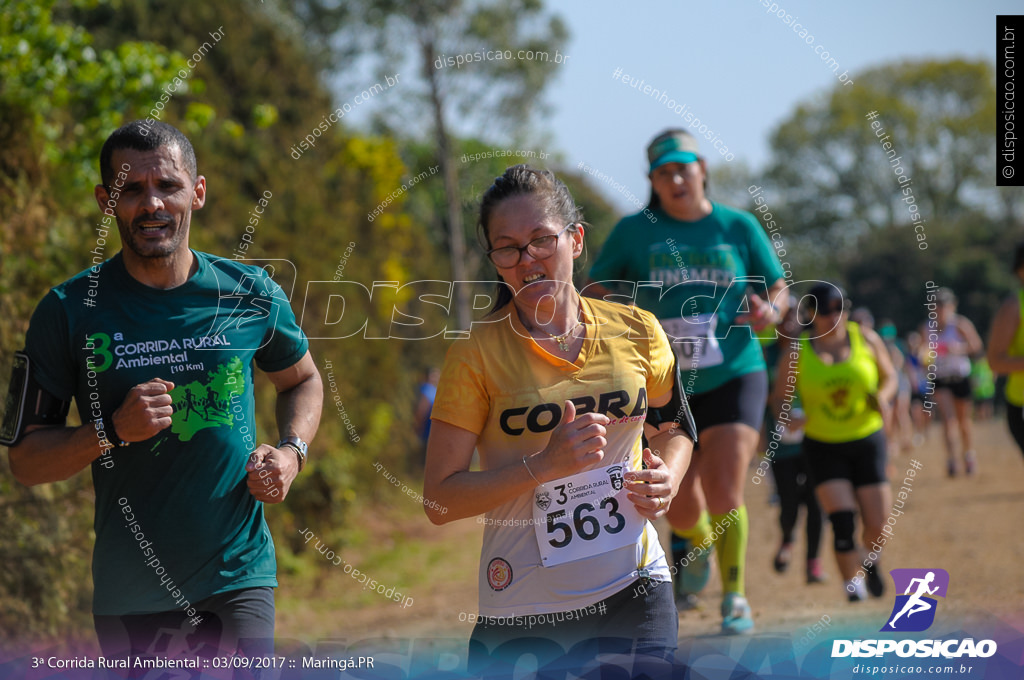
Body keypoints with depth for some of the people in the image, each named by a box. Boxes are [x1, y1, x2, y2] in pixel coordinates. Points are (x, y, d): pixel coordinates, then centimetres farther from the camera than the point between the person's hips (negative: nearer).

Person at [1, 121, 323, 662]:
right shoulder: (69, 312, -3)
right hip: (130, 594, 0)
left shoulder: (251, 295, 2)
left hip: (239, 578, 1)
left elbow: (302, 380, 23)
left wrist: (291, 453, 3)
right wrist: (113, 430, -18)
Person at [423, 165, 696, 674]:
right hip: (523, 608, -2)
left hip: (634, 592, 2)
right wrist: (545, 465, -19)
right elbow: (439, 501, -9)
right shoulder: (476, 352, -6)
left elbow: (674, 427, 21)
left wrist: (667, 478, -1)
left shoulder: (635, 331, 2)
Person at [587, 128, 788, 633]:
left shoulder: (738, 227, 0)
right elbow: (594, 291, 4)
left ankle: (734, 595, 5)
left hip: (734, 378, -1)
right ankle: (697, 547, 44)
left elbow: (779, 290, 8)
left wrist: (770, 312, -15)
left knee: (724, 496, -17)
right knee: (681, 509, 6)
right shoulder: (634, 231, -1)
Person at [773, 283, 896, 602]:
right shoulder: (796, 355, -6)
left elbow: (889, 376, 11)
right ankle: (853, 586, -4)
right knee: (842, 521, -17)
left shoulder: (866, 339, -1)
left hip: (868, 441, 1)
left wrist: (882, 396, -11)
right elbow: (779, 398, 2)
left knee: (877, 526, 0)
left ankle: (870, 558, 35)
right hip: (823, 447, -1)